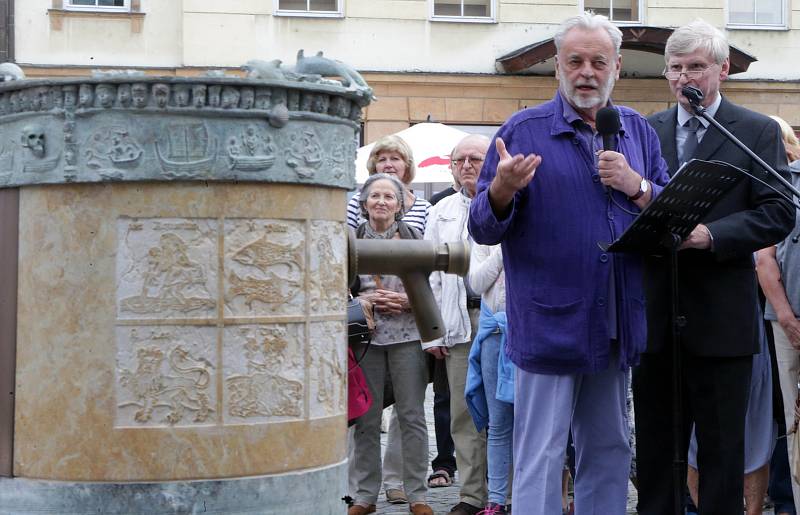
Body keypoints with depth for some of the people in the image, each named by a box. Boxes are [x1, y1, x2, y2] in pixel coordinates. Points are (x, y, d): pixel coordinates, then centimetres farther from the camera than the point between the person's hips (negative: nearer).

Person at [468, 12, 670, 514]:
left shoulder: (638, 130, 10)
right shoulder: (523, 130, -4)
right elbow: (484, 228, -6)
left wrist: (636, 186, -10)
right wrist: (502, 190, -27)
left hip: (616, 323, 5)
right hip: (549, 322, -5)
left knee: (609, 452, 16)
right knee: (541, 457, -1)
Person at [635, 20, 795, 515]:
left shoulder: (759, 132, 1)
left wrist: (709, 234, -20)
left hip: (721, 315, -3)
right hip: (655, 312, 3)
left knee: (722, 448, 5)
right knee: (654, 443, 12)